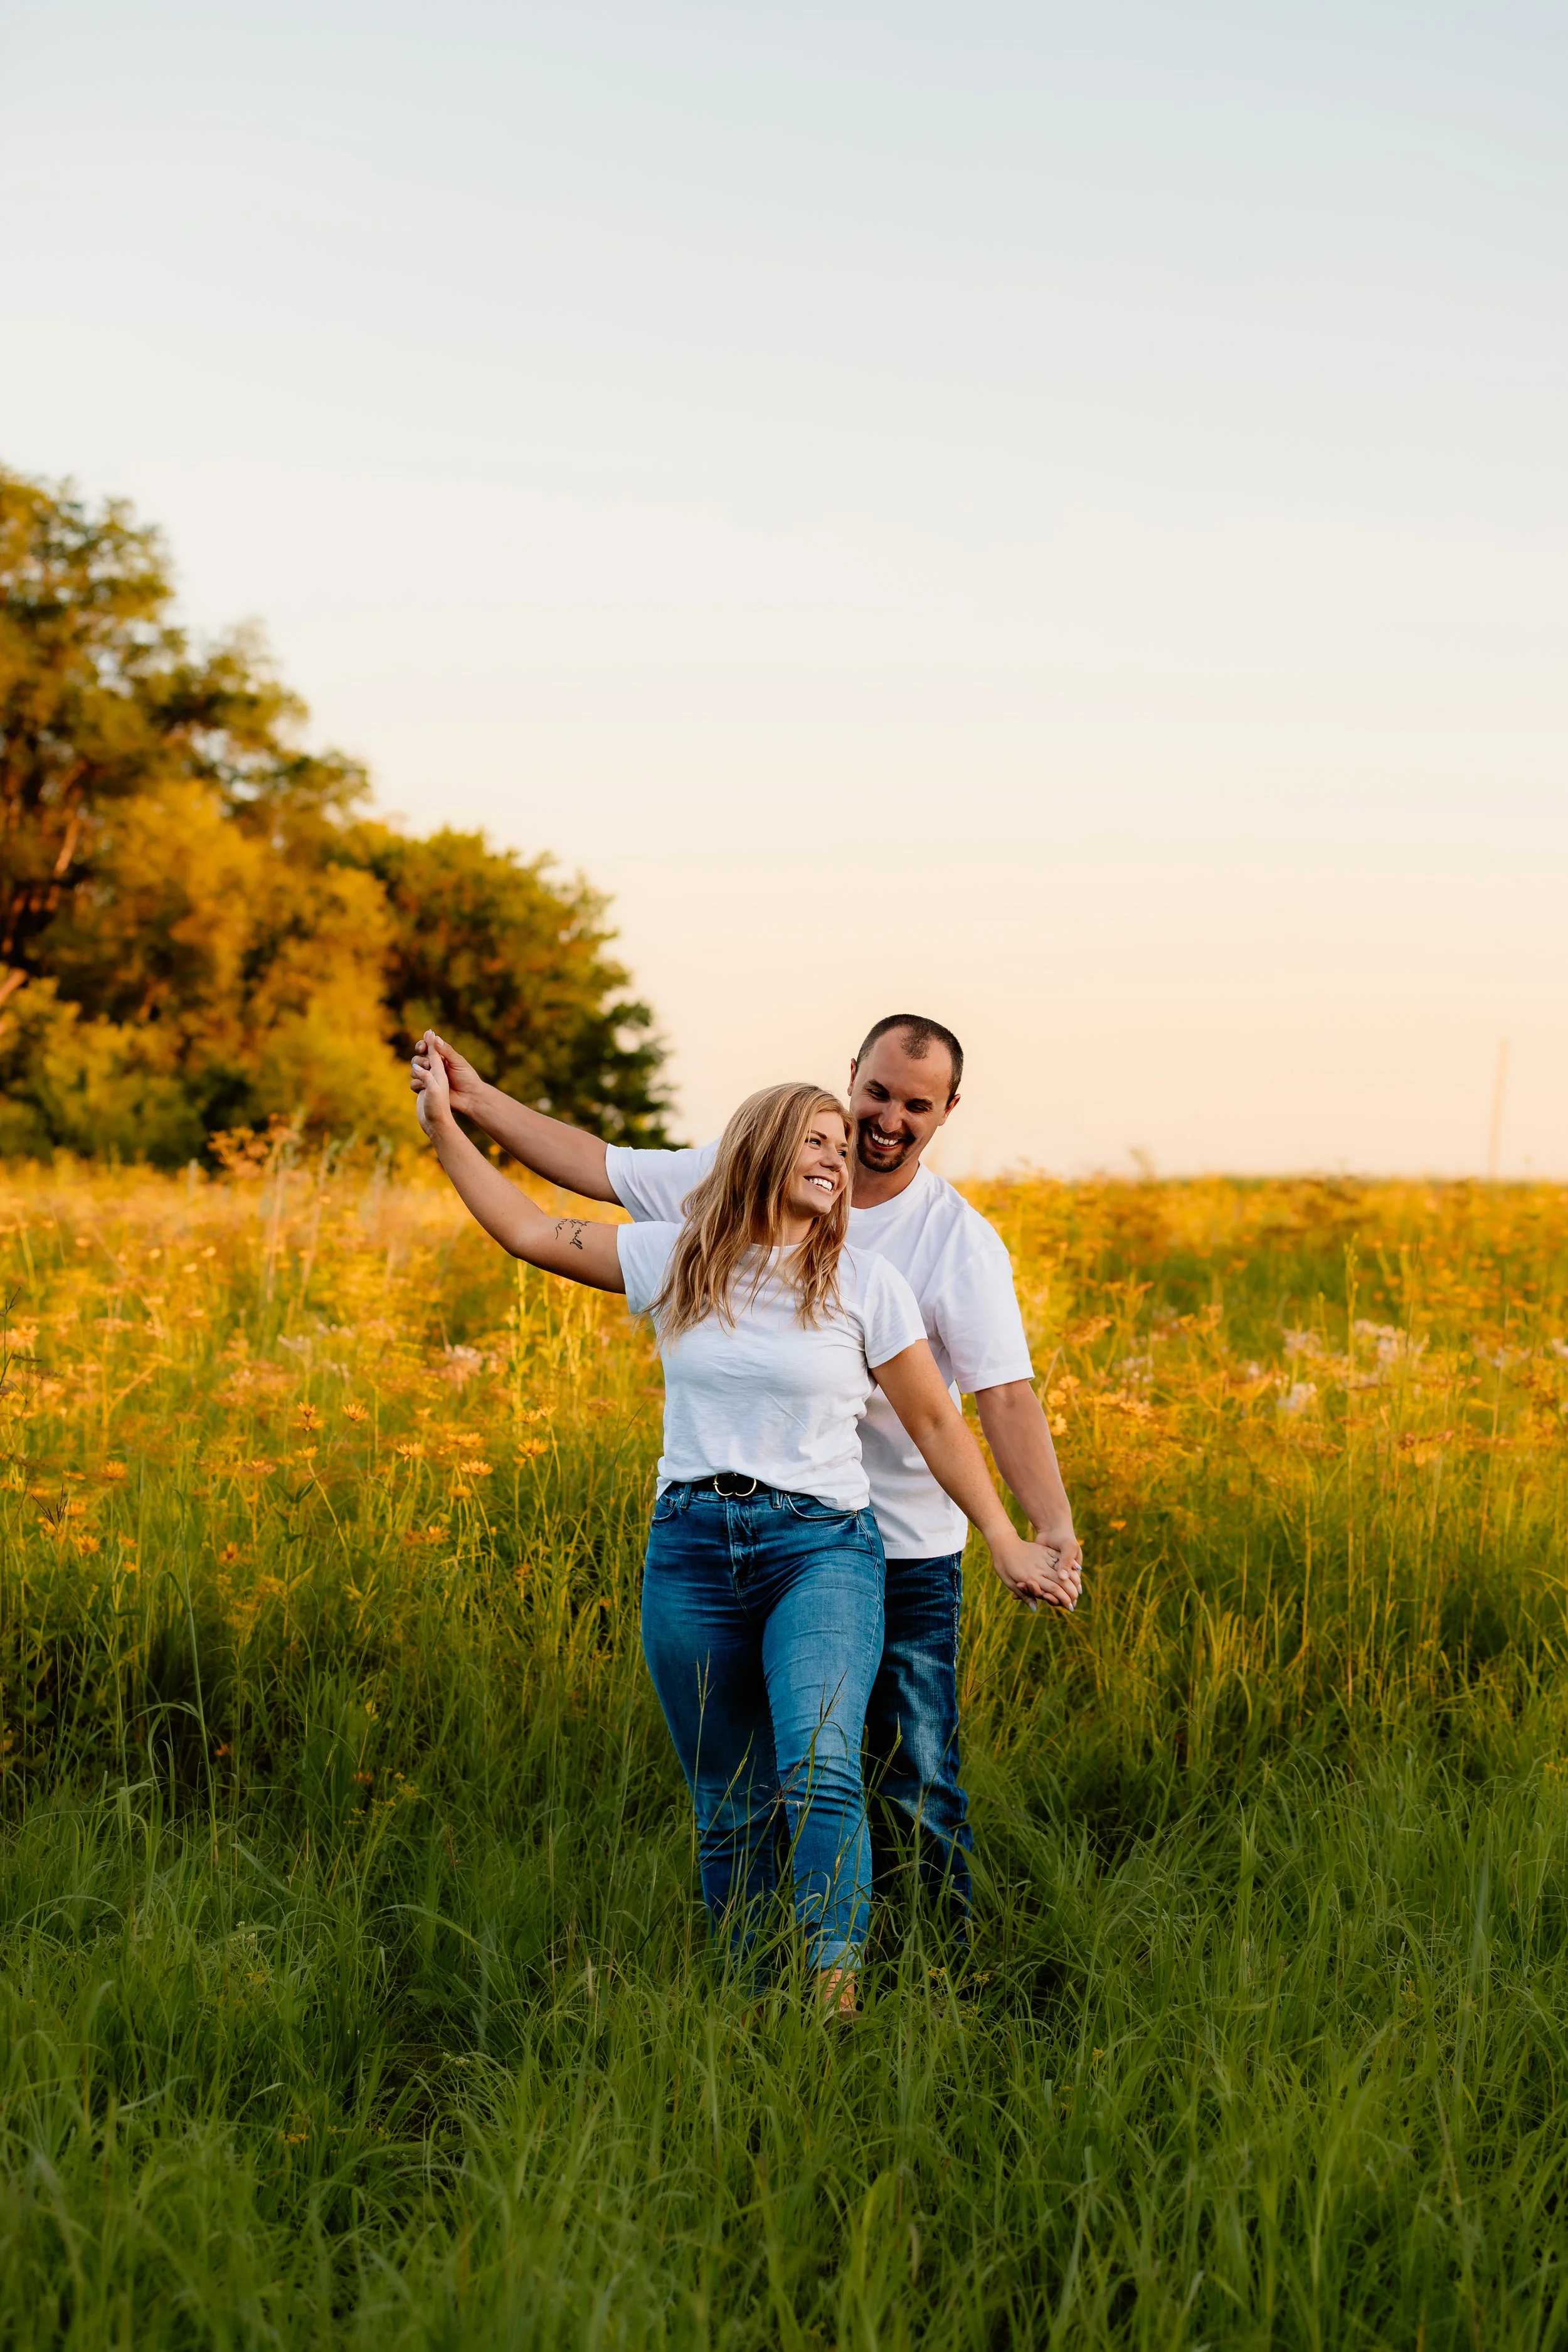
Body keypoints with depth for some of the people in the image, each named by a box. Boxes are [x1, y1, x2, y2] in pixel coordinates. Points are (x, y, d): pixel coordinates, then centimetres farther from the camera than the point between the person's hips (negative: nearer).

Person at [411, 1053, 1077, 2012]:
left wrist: (1010, 1545, 5)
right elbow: (528, 1230, 14)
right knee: (730, 1811, 6)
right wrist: (445, 1123, 13)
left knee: (820, 1772, -25)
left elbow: (937, 1423, 7)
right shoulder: (678, 1259, 7)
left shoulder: (867, 1285, 2)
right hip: (692, 1551, 3)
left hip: (822, 1548, -3)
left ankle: (836, 1996, -27)